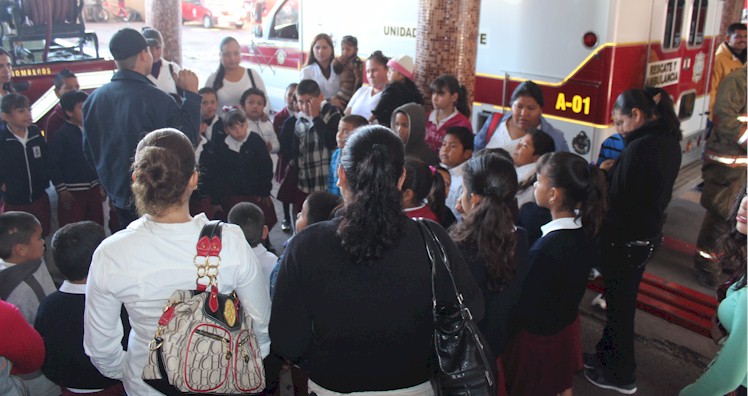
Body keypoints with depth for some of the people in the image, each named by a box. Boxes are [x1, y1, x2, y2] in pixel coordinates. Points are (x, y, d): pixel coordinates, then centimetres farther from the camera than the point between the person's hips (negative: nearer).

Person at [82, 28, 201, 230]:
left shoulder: (93, 99, -1)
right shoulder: (156, 99, -22)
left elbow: (89, 150, 8)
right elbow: (187, 138, -18)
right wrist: (191, 94, -12)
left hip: (117, 196, 7)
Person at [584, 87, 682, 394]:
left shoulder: (640, 148, -26)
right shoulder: (669, 143, 4)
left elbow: (616, 200, -25)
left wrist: (605, 172, -8)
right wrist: (616, 171, 4)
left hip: (625, 240, -9)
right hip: (647, 235, 9)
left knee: (619, 306, 8)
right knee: (622, 301, 22)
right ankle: (606, 356, 40)